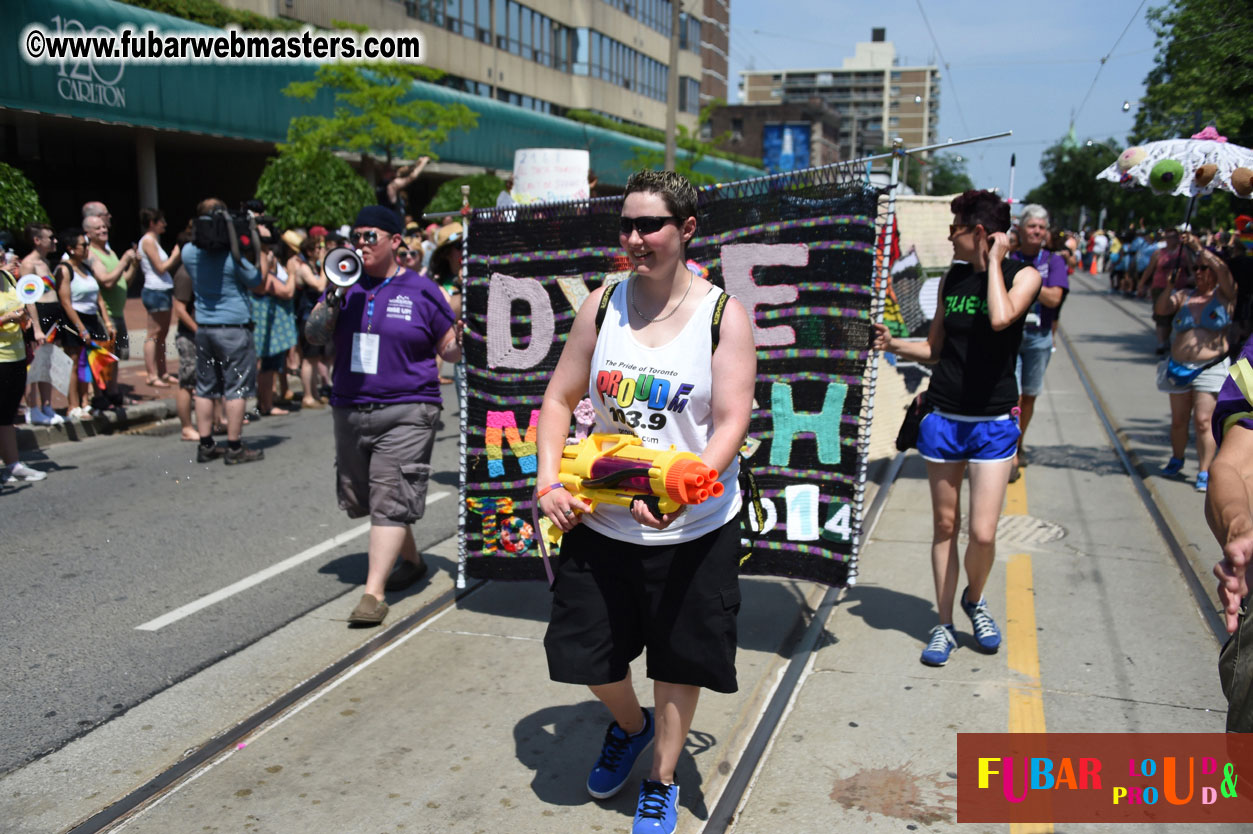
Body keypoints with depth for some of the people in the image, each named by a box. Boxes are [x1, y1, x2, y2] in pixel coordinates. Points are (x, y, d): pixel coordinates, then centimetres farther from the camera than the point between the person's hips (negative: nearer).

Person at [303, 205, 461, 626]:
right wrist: (335, 296, -9)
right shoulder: (348, 285, 10)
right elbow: (314, 335, 5)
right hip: (350, 410, 5)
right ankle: (412, 560, 35)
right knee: (364, 499, 14)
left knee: (390, 501, -10)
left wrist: (460, 342, -17)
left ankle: (373, 592, -7)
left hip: (406, 411, -5)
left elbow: (449, 350, 5)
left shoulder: (421, 290, 1)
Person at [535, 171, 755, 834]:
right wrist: (548, 482, -9)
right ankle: (630, 726, 48)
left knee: (678, 662, 12)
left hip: (692, 529, -3)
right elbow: (560, 398, 4)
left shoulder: (723, 314, -9)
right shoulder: (602, 305, -1)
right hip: (601, 522, 3)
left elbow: (731, 423, -14)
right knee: (586, 652, 13)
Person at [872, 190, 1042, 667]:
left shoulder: (1022, 275, -5)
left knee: (982, 532, -7)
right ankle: (944, 624, 22)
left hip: (993, 424, -4)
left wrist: (995, 260, -16)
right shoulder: (952, 278, 8)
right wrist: (894, 345, 0)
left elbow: (1001, 318, -28)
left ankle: (974, 600, 25)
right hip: (943, 419, 4)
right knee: (944, 524, 9)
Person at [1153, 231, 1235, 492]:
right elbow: (1160, 311, -5)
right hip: (1178, 367, 4)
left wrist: (1198, 248, -22)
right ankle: (1177, 459, 34)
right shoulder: (1183, 296, 8)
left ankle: (1204, 472, -4)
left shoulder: (1224, 295, 0)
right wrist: (1169, 287, -17)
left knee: (1203, 421, -11)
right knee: (1178, 420, 13)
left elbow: (1223, 270, -18)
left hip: (1210, 368, -3)